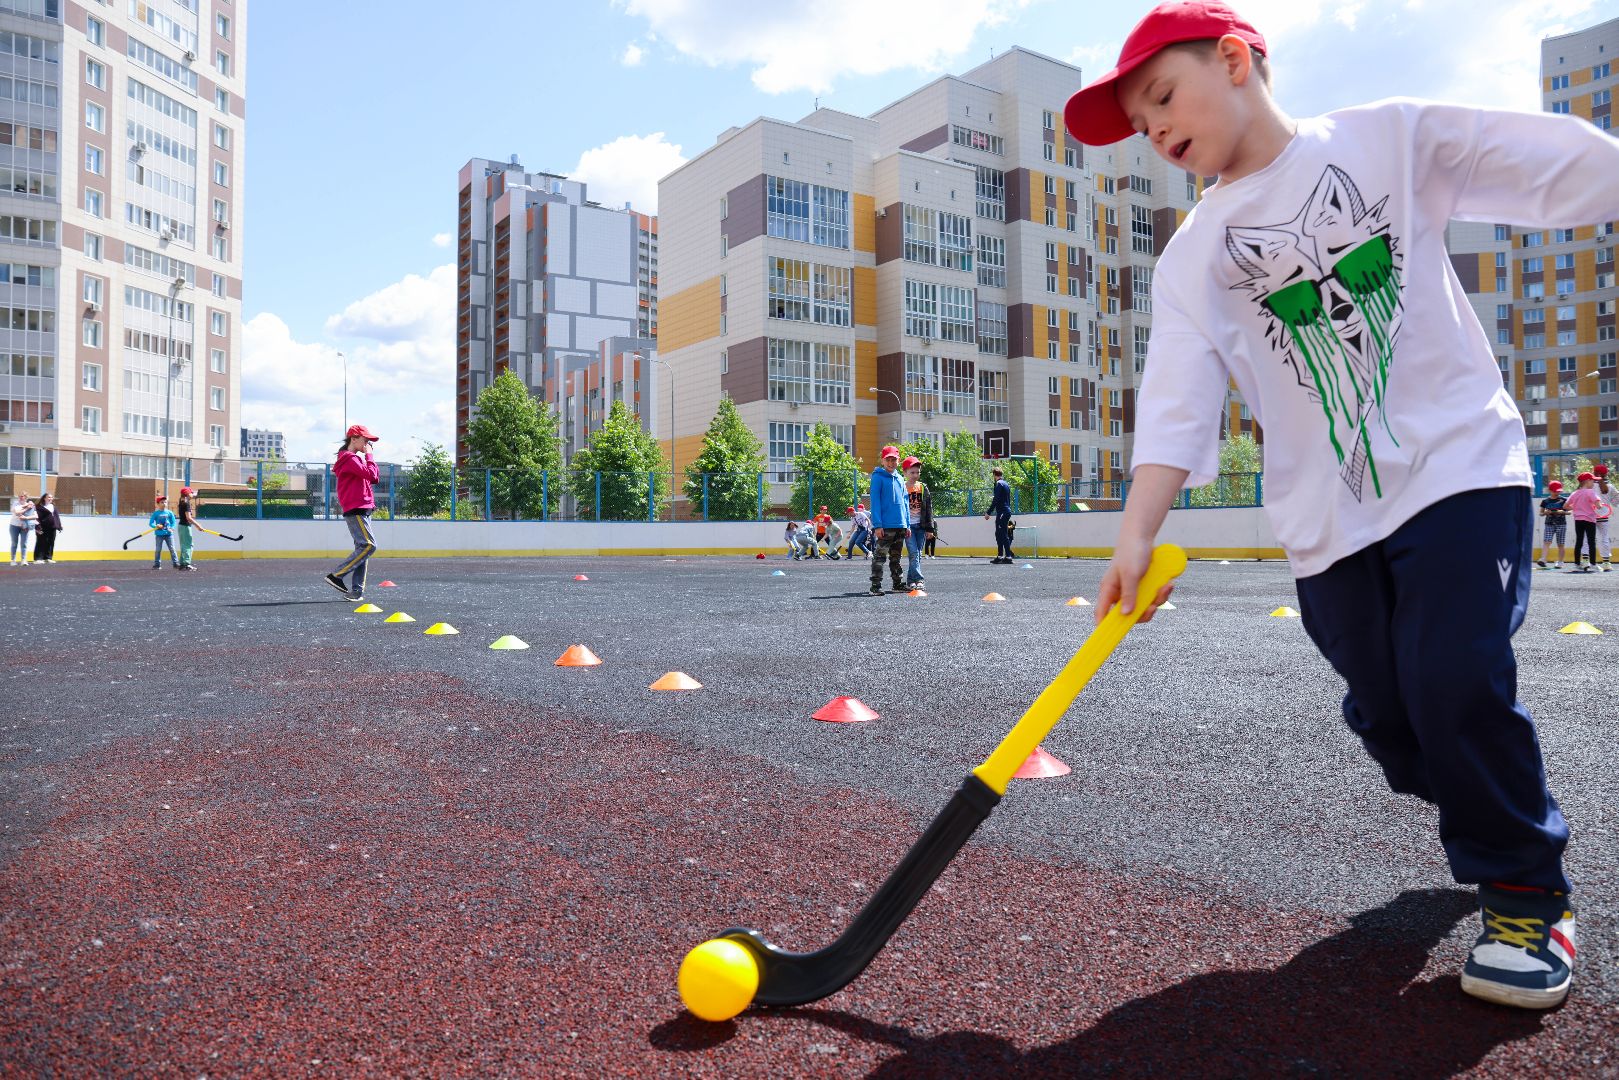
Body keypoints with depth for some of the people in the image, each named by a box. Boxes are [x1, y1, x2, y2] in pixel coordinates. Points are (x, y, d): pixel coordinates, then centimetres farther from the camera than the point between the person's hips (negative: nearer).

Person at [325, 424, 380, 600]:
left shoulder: (356, 458, 22)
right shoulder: (350, 458, -9)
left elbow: (374, 478, 19)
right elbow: (370, 474, -19)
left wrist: (367, 456, 12)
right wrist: (368, 455, -6)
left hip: (362, 509, 10)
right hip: (356, 509, -10)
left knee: (362, 548, 7)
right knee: (369, 545, -17)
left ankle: (356, 590, 6)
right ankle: (336, 576, -14)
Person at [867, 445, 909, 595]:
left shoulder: (900, 479, 14)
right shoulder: (878, 477, -5)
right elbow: (875, 502, -10)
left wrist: (907, 524, 13)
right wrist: (877, 525, -17)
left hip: (900, 526, 7)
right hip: (885, 526, -7)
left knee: (896, 557, 15)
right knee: (879, 557, -7)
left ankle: (898, 584, 23)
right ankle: (876, 586, -5)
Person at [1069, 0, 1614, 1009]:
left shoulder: (1389, 138, 3)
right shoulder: (1195, 256, 5)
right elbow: (1176, 394, -8)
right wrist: (1138, 532, -19)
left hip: (1459, 464, -2)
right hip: (1327, 516, 3)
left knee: (1459, 685, -13)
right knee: (1387, 713, 3)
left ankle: (1527, 898, 10)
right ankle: (1496, 834, 33)